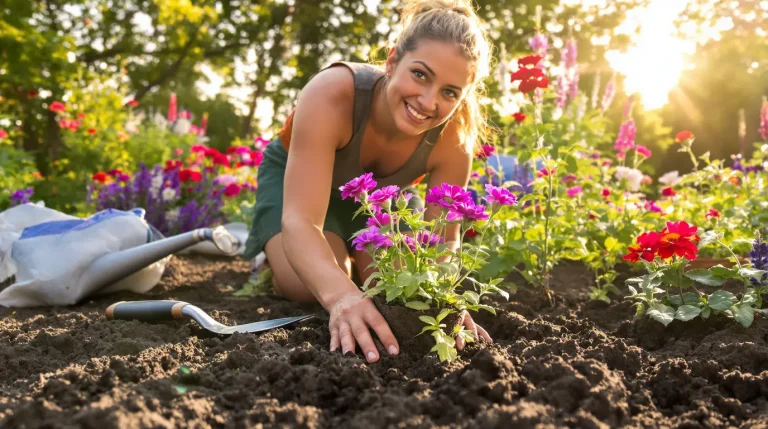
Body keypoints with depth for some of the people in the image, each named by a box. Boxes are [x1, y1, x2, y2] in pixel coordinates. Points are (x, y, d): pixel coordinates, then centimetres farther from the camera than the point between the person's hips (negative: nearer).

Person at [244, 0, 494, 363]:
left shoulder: (452, 138, -33)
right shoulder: (331, 94, -44)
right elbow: (301, 220, -50)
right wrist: (341, 295, -70)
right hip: (296, 175, -3)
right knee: (313, 286, -25)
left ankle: (350, 249, 23)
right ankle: (272, 255, 12)